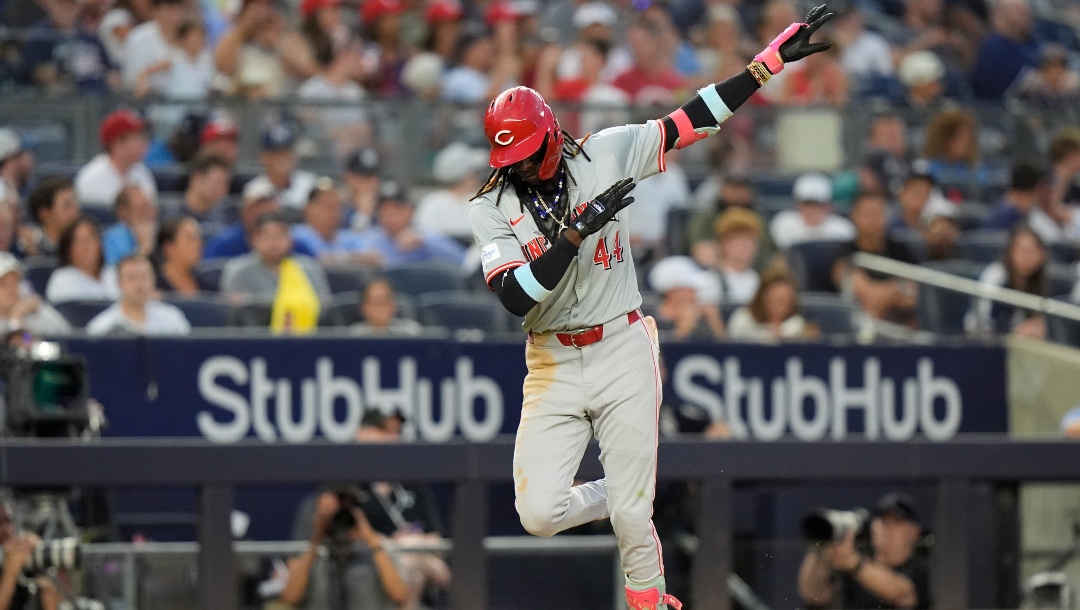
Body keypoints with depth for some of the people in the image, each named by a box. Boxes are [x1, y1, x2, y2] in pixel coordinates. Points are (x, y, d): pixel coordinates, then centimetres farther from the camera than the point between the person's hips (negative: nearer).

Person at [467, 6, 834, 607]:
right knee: (540, 513, -8)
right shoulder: (492, 210, -5)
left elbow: (692, 122, 0)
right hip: (554, 366, 1)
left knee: (632, 518, -5)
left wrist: (771, 62, -4)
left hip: (624, 352, -1)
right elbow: (516, 296, -18)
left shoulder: (604, 155, -2)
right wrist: (577, 231, -26)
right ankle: (626, 495, 21)